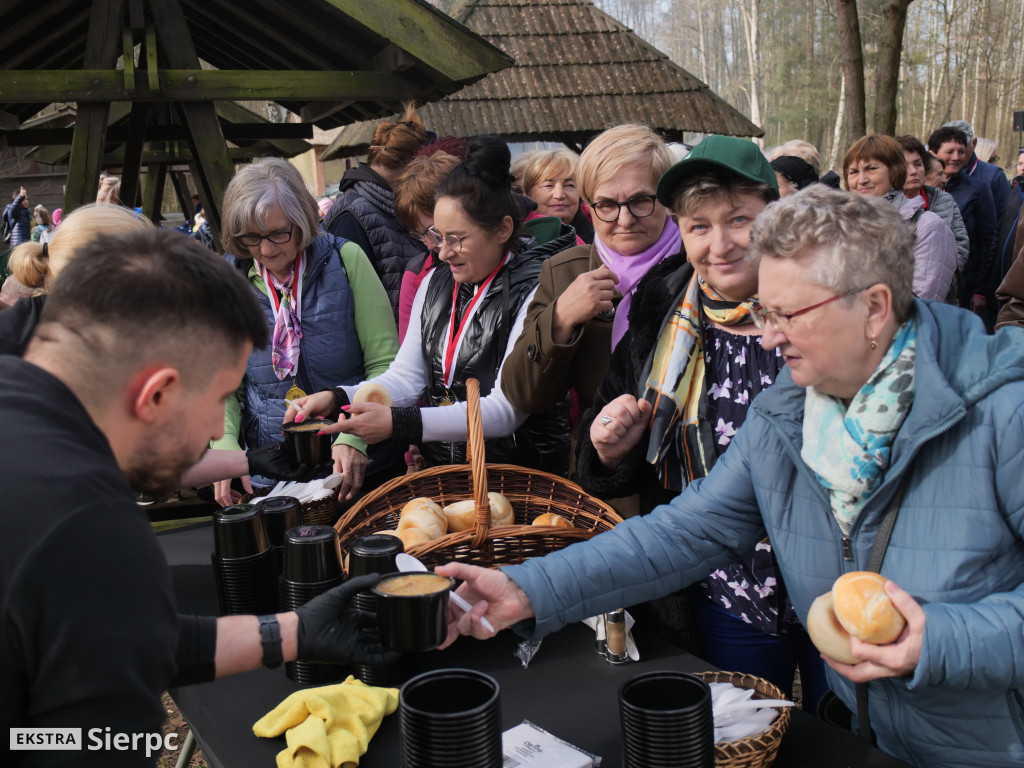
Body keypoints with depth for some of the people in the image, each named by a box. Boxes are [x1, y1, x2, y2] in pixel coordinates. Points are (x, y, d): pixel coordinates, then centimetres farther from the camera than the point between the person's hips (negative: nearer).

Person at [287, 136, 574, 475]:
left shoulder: (534, 291, -12)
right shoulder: (435, 282, 11)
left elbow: (506, 410, -18)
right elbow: (406, 376, 8)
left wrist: (399, 423, -26)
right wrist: (337, 399, -11)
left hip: (521, 478, -5)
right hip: (438, 468, 6)